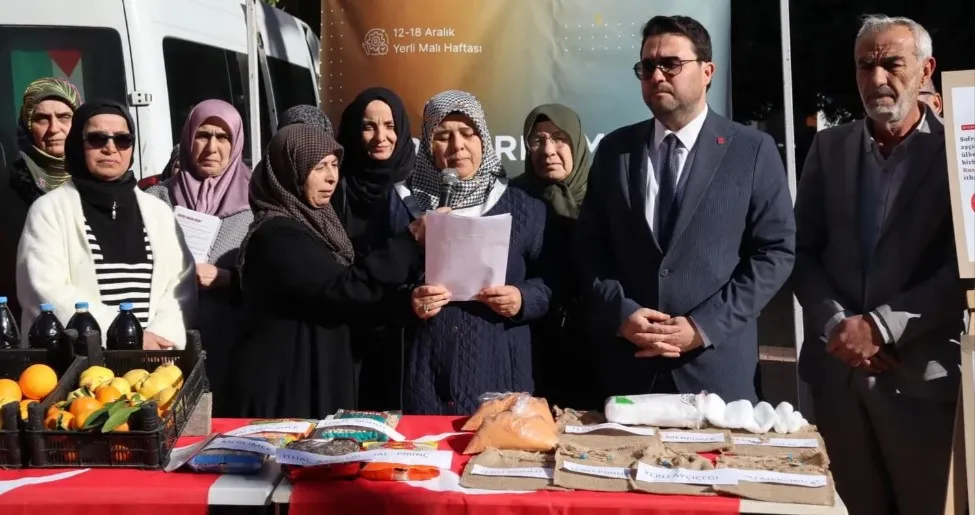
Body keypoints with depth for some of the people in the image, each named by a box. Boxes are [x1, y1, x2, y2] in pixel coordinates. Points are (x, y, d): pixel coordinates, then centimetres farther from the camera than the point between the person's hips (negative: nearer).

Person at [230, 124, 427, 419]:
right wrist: (412, 241, -23)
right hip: (284, 384, -9)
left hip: (322, 376, 9)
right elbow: (345, 290, -25)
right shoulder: (278, 236, -18)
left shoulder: (313, 222, 11)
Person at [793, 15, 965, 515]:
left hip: (921, 376, -3)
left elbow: (964, 268, -11)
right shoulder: (829, 146, 8)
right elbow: (802, 249, 6)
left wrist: (878, 327, -16)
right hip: (838, 369, 3)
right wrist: (835, 324, -8)